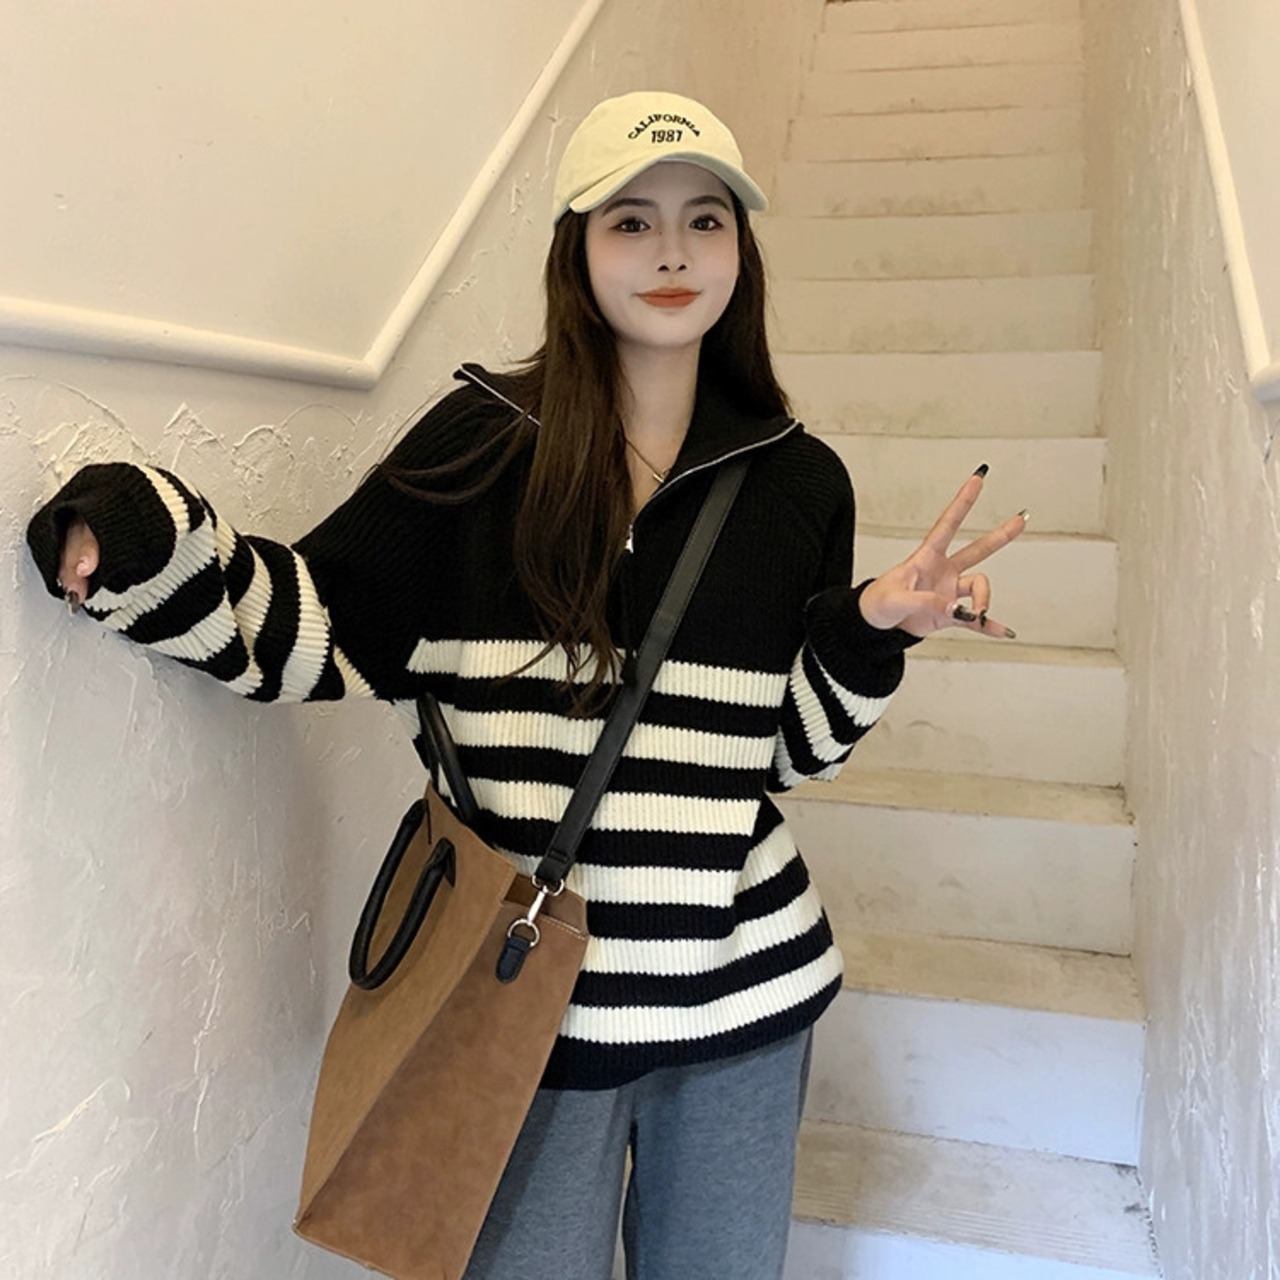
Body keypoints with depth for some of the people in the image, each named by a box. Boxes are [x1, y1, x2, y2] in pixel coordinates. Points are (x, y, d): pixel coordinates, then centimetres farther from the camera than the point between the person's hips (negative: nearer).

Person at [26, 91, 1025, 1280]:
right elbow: (319, 633, -5)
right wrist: (141, 544, -19)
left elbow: (791, 742, 7)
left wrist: (875, 629, -9)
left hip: (742, 994, 3)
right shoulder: (483, 444, -5)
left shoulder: (798, 481, 2)